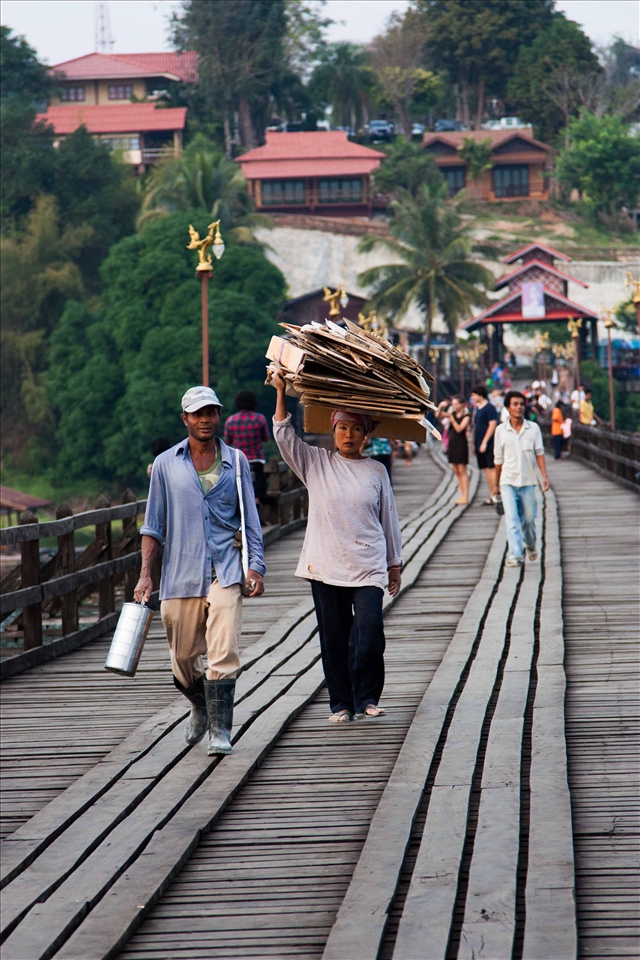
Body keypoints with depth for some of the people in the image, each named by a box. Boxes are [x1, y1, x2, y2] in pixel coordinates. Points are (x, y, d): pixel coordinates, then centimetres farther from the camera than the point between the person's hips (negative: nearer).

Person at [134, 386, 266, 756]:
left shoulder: (236, 462, 8)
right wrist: (145, 574, 1)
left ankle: (220, 730, -10)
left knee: (223, 652, -14)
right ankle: (201, 708, 36)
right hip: (180, 571, 1)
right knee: (183, 656, 8)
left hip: (224, 570, -1)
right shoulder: (167, 464, 8)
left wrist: (256, 566, 0)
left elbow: (250, 518, 11)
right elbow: (154, 524, 9)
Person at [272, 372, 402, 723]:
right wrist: (281, 391, -9)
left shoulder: (376, 471, 8)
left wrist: (394, 564, 13)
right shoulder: (316, 463, 8)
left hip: (368, 566, -1)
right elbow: (283, 435, -2)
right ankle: (341, 703, 13)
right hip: (325, 566, 1)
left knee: (370, 630, -13)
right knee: (333, 637, 4)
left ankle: (366, 698, 0)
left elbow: (389, 519, 12)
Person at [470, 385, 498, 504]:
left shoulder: (489, 408, -10)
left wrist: (484, 442, -19)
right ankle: (492, 496, 10)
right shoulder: (478, 408, 16)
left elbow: (492, 425, -16)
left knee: (492, 468, -8)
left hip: (488, 445, -9)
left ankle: (495, 493, -8)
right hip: (480, 444, 9)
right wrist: (474, 443, 17)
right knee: (487, 470, 8)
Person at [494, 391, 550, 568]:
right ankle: (515, 555, -16)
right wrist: (496, 484, 14)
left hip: (528, 481, 1)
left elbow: (539, 453, 0)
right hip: (508, 482, -1)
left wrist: (544, 476, -10)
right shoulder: (501, 430, 2)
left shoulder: (533, 428, 2)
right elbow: (498, 459, 9)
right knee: (512, 520, -12)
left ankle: (531, 545, 37)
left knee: (528, 519, 9)